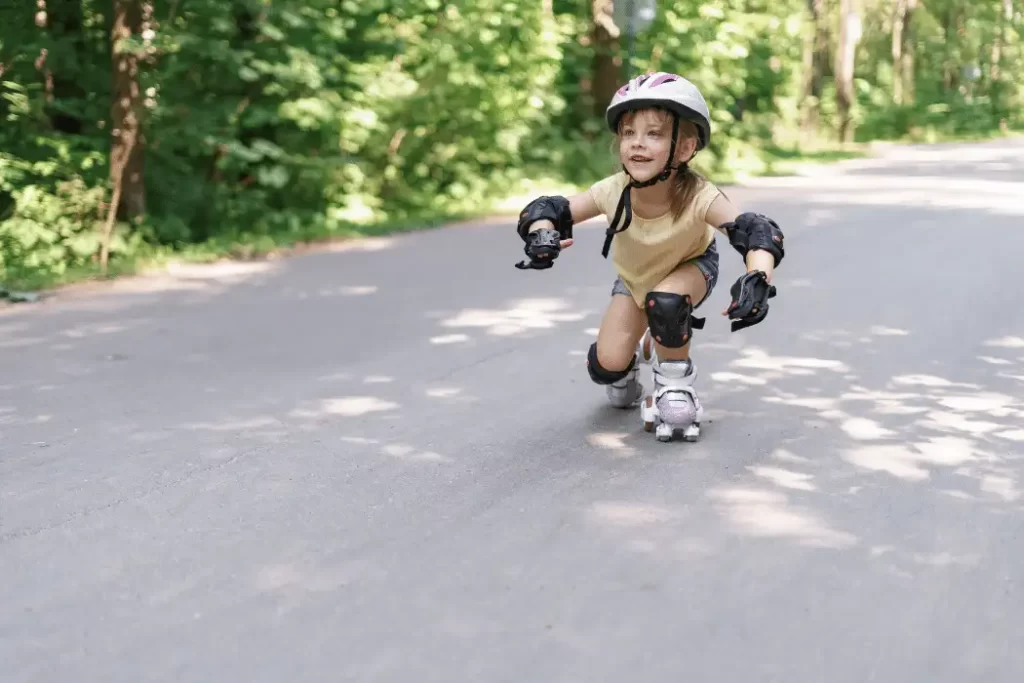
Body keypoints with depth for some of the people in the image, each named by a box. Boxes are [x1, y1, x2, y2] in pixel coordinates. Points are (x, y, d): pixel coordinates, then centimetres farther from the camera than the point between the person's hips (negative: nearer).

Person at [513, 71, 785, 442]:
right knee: (607, 366, -8)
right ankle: (639, 352, 31)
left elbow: (759, 232, -47)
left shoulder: (698, 197, -40)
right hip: (634, 276, 3)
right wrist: (541, 234, -49)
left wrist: (757, 280, -67)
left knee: (665, 303, -36)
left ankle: (675, 387, -8)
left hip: (691, 266, -2)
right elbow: (547, 210, -25)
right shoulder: (612, 193, -33)